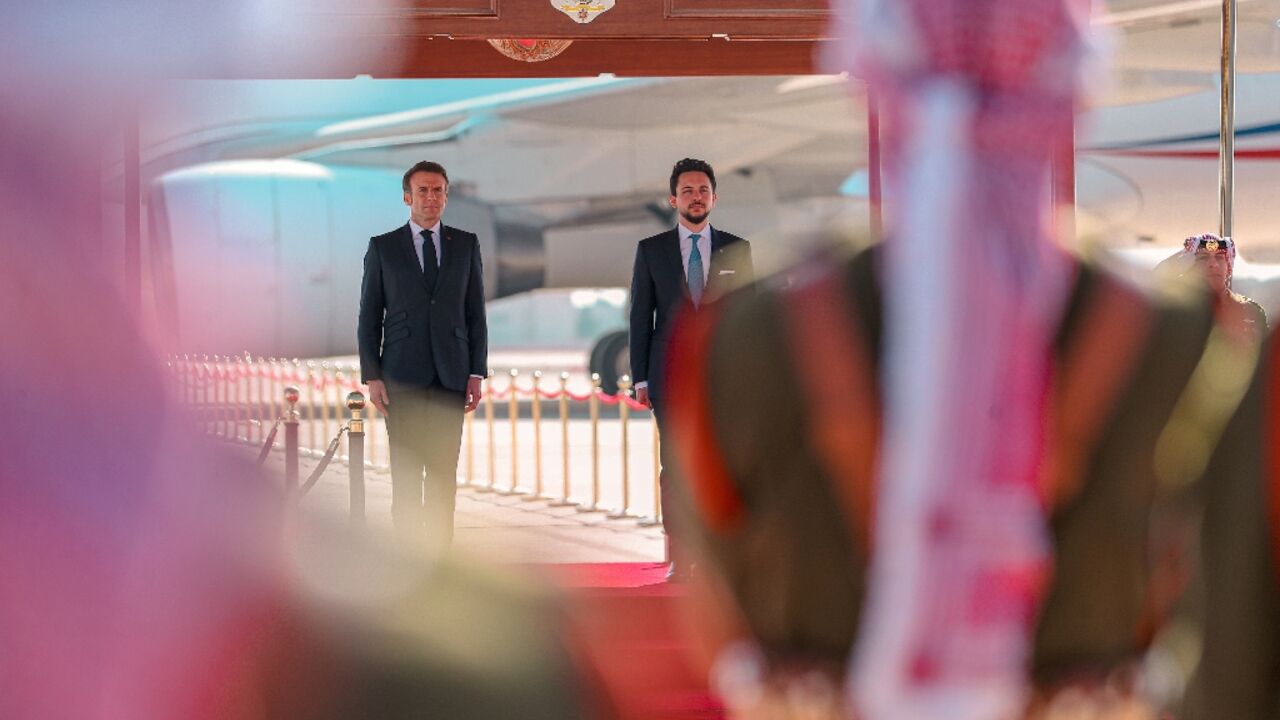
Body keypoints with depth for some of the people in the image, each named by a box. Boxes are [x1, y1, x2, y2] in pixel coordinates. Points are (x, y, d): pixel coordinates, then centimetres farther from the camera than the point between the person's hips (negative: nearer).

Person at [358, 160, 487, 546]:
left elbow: (476, 312, 9)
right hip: (403, 374, -1)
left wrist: (477, 372, 2)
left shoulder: (466, 244, 9)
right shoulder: (382, 247, 5)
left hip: (450, 374, 1)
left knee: (444, 470, 1)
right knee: (406, 469, -3)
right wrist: (371, 376, -3)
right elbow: (369, 318, 5)